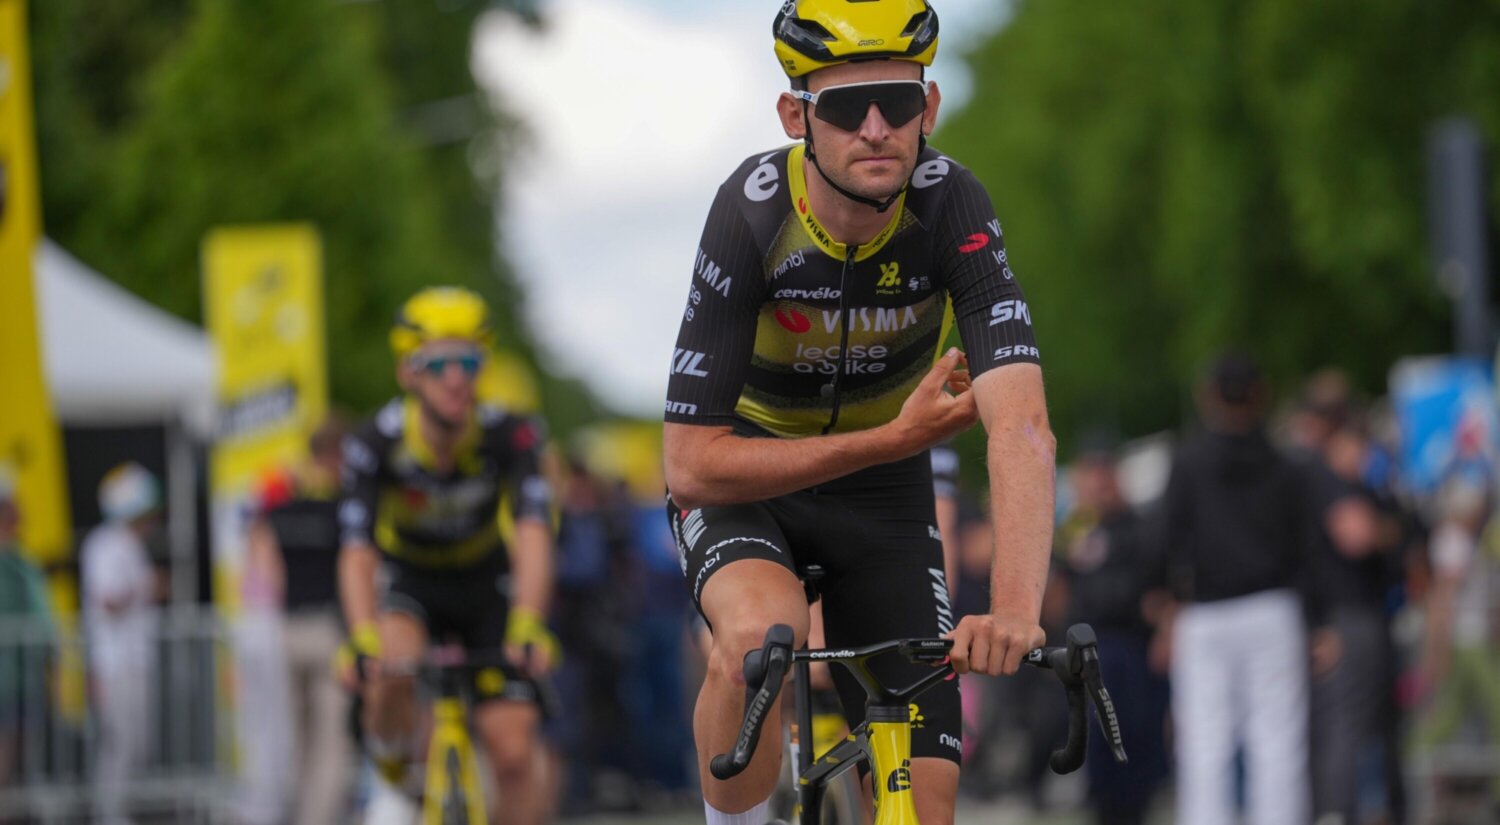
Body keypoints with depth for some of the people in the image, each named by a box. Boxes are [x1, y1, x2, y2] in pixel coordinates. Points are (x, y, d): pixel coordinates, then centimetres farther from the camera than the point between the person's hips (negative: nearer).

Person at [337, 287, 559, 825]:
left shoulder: (509, 436, -26)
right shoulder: (376, 443, -26)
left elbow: (533, 536, -37)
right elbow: (357, 555, -34)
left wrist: (527, 624, -54)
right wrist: (364, 640, -51)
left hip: (487, 585, 1)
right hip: (412, 583, -1)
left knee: (514, 753, -13)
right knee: (392, 672, -34)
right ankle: (391, 772, -4)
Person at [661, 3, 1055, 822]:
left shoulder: (950, 207, -26)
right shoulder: (753, 214, -29)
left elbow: (1022, 430, -38)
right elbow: (693, 465, -27)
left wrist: (1015, 609, -53)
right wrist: (893, 439, -29)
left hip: (883, 502, 2)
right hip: (743, 482, -2)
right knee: (761, 638, -37)